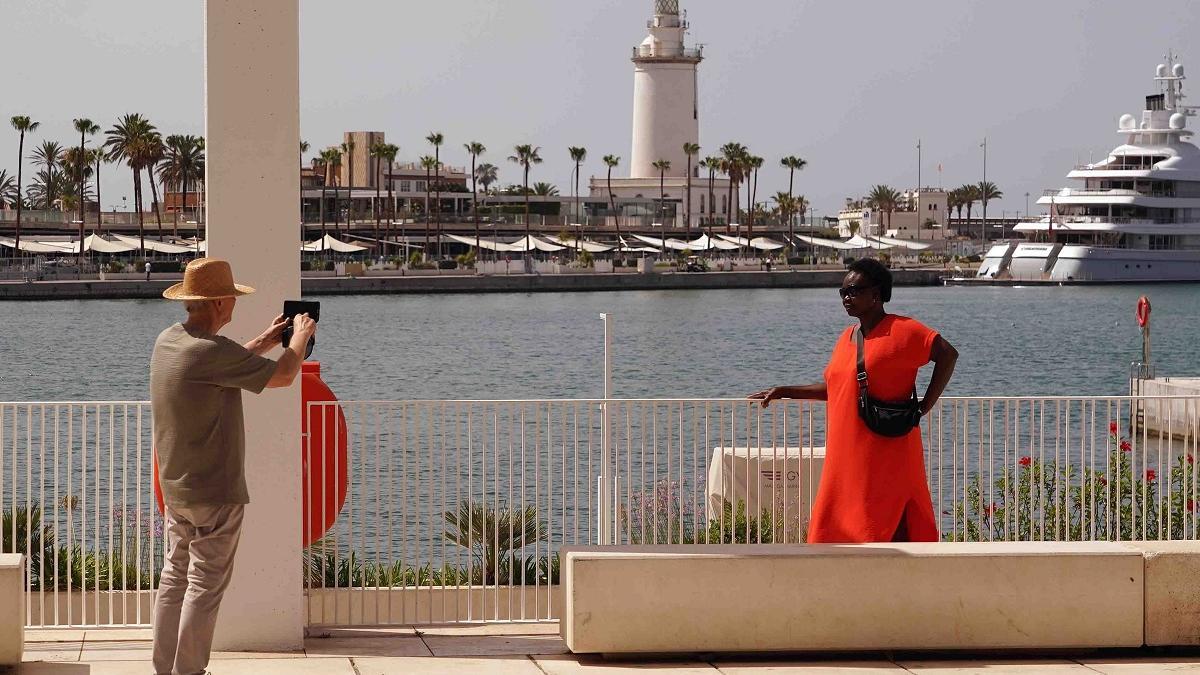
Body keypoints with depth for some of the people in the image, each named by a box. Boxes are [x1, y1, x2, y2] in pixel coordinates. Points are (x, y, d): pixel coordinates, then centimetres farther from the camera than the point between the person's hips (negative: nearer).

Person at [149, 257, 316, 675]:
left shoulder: (168, 342, 5)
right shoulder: (211, 350, -22)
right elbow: (283, 376, -14)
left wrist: (266, 341, 25)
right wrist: (300, 338, 4)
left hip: (176, 488, 9)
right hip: (215, 492, -9)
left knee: (175, 578, 14)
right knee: (204, 587, -2)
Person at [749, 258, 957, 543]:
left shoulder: (901, 330, -9)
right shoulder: (847, 337, 16)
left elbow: (947, 354, -15)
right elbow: (833, 387, 24)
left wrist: (924, 407, -15)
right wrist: (784, 392, 22)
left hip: (885, 454, -8)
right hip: (847, 457, 8)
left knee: (893, 529, -6)